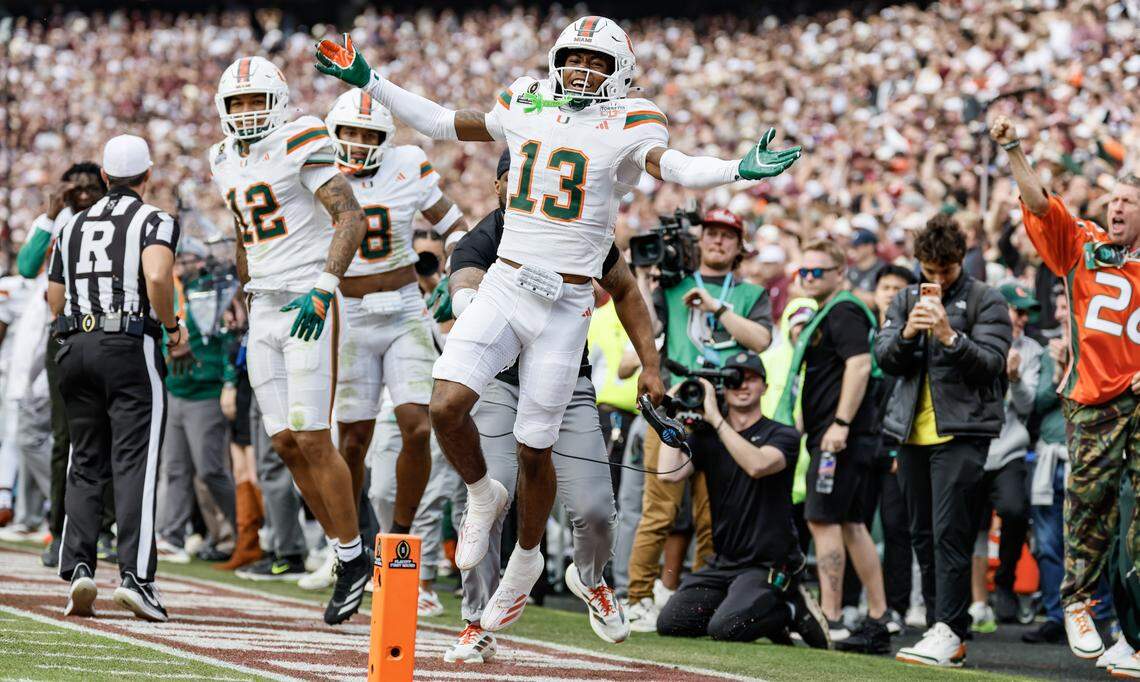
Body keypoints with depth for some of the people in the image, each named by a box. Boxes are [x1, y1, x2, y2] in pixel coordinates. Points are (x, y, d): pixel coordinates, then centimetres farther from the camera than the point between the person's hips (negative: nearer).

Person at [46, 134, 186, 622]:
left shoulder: (73, 227, 16)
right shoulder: (154, 221, -1)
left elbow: (56, 303, 19)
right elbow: (157, 276, -20)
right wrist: (173, 330, -6)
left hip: (76, 347, 5)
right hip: (131, 348, -5)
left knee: (86, 466, 12)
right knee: (134, 464, -6)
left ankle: (78, 568, 1)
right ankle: (134, 574, -15)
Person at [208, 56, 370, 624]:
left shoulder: (299, 145, -10)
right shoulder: (228, 163, 14)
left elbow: (352, 218, -18)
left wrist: (323, 288, -28)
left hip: (309, 306, -7)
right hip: (264, 310, 7)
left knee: (313, 439, -11)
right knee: (286, 444, 3)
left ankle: (354, 556, 3)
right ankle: (347, 557, 14)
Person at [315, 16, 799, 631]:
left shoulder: (624, 126, -6)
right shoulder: (527, 108, 7)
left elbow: (671, 165, -24)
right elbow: (443, 124, 20)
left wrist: (741, 169, -43)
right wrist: (368, 82, 20)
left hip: (565, 305, -3)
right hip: (503, 287, 3)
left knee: (534, 450, 5)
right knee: (446, 406, -17)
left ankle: (525, 560, 31)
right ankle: (482, 496, 14)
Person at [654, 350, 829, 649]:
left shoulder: (782, 435, -3)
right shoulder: (706, 437, 10)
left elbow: (757, 465, -25)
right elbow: (669, 472, -7)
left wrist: (715, 418, -22)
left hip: (769, 566, -5)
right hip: (722, 564, 5)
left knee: (725, 629, -26)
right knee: (670, 623, -11)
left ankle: (792, 611, 2)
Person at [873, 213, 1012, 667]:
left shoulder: (986, 302, -1)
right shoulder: (906, 301, 14)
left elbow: (991, 362, -10)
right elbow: (883, 357, 5)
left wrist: (949, 336, -25)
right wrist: (907, 333, -15)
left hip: (961, 431, -6)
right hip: (913, 432, 6)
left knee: (949, 532, -14)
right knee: (923, 535, 8)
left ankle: (949, 632, -18)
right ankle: (941, 630, 13)